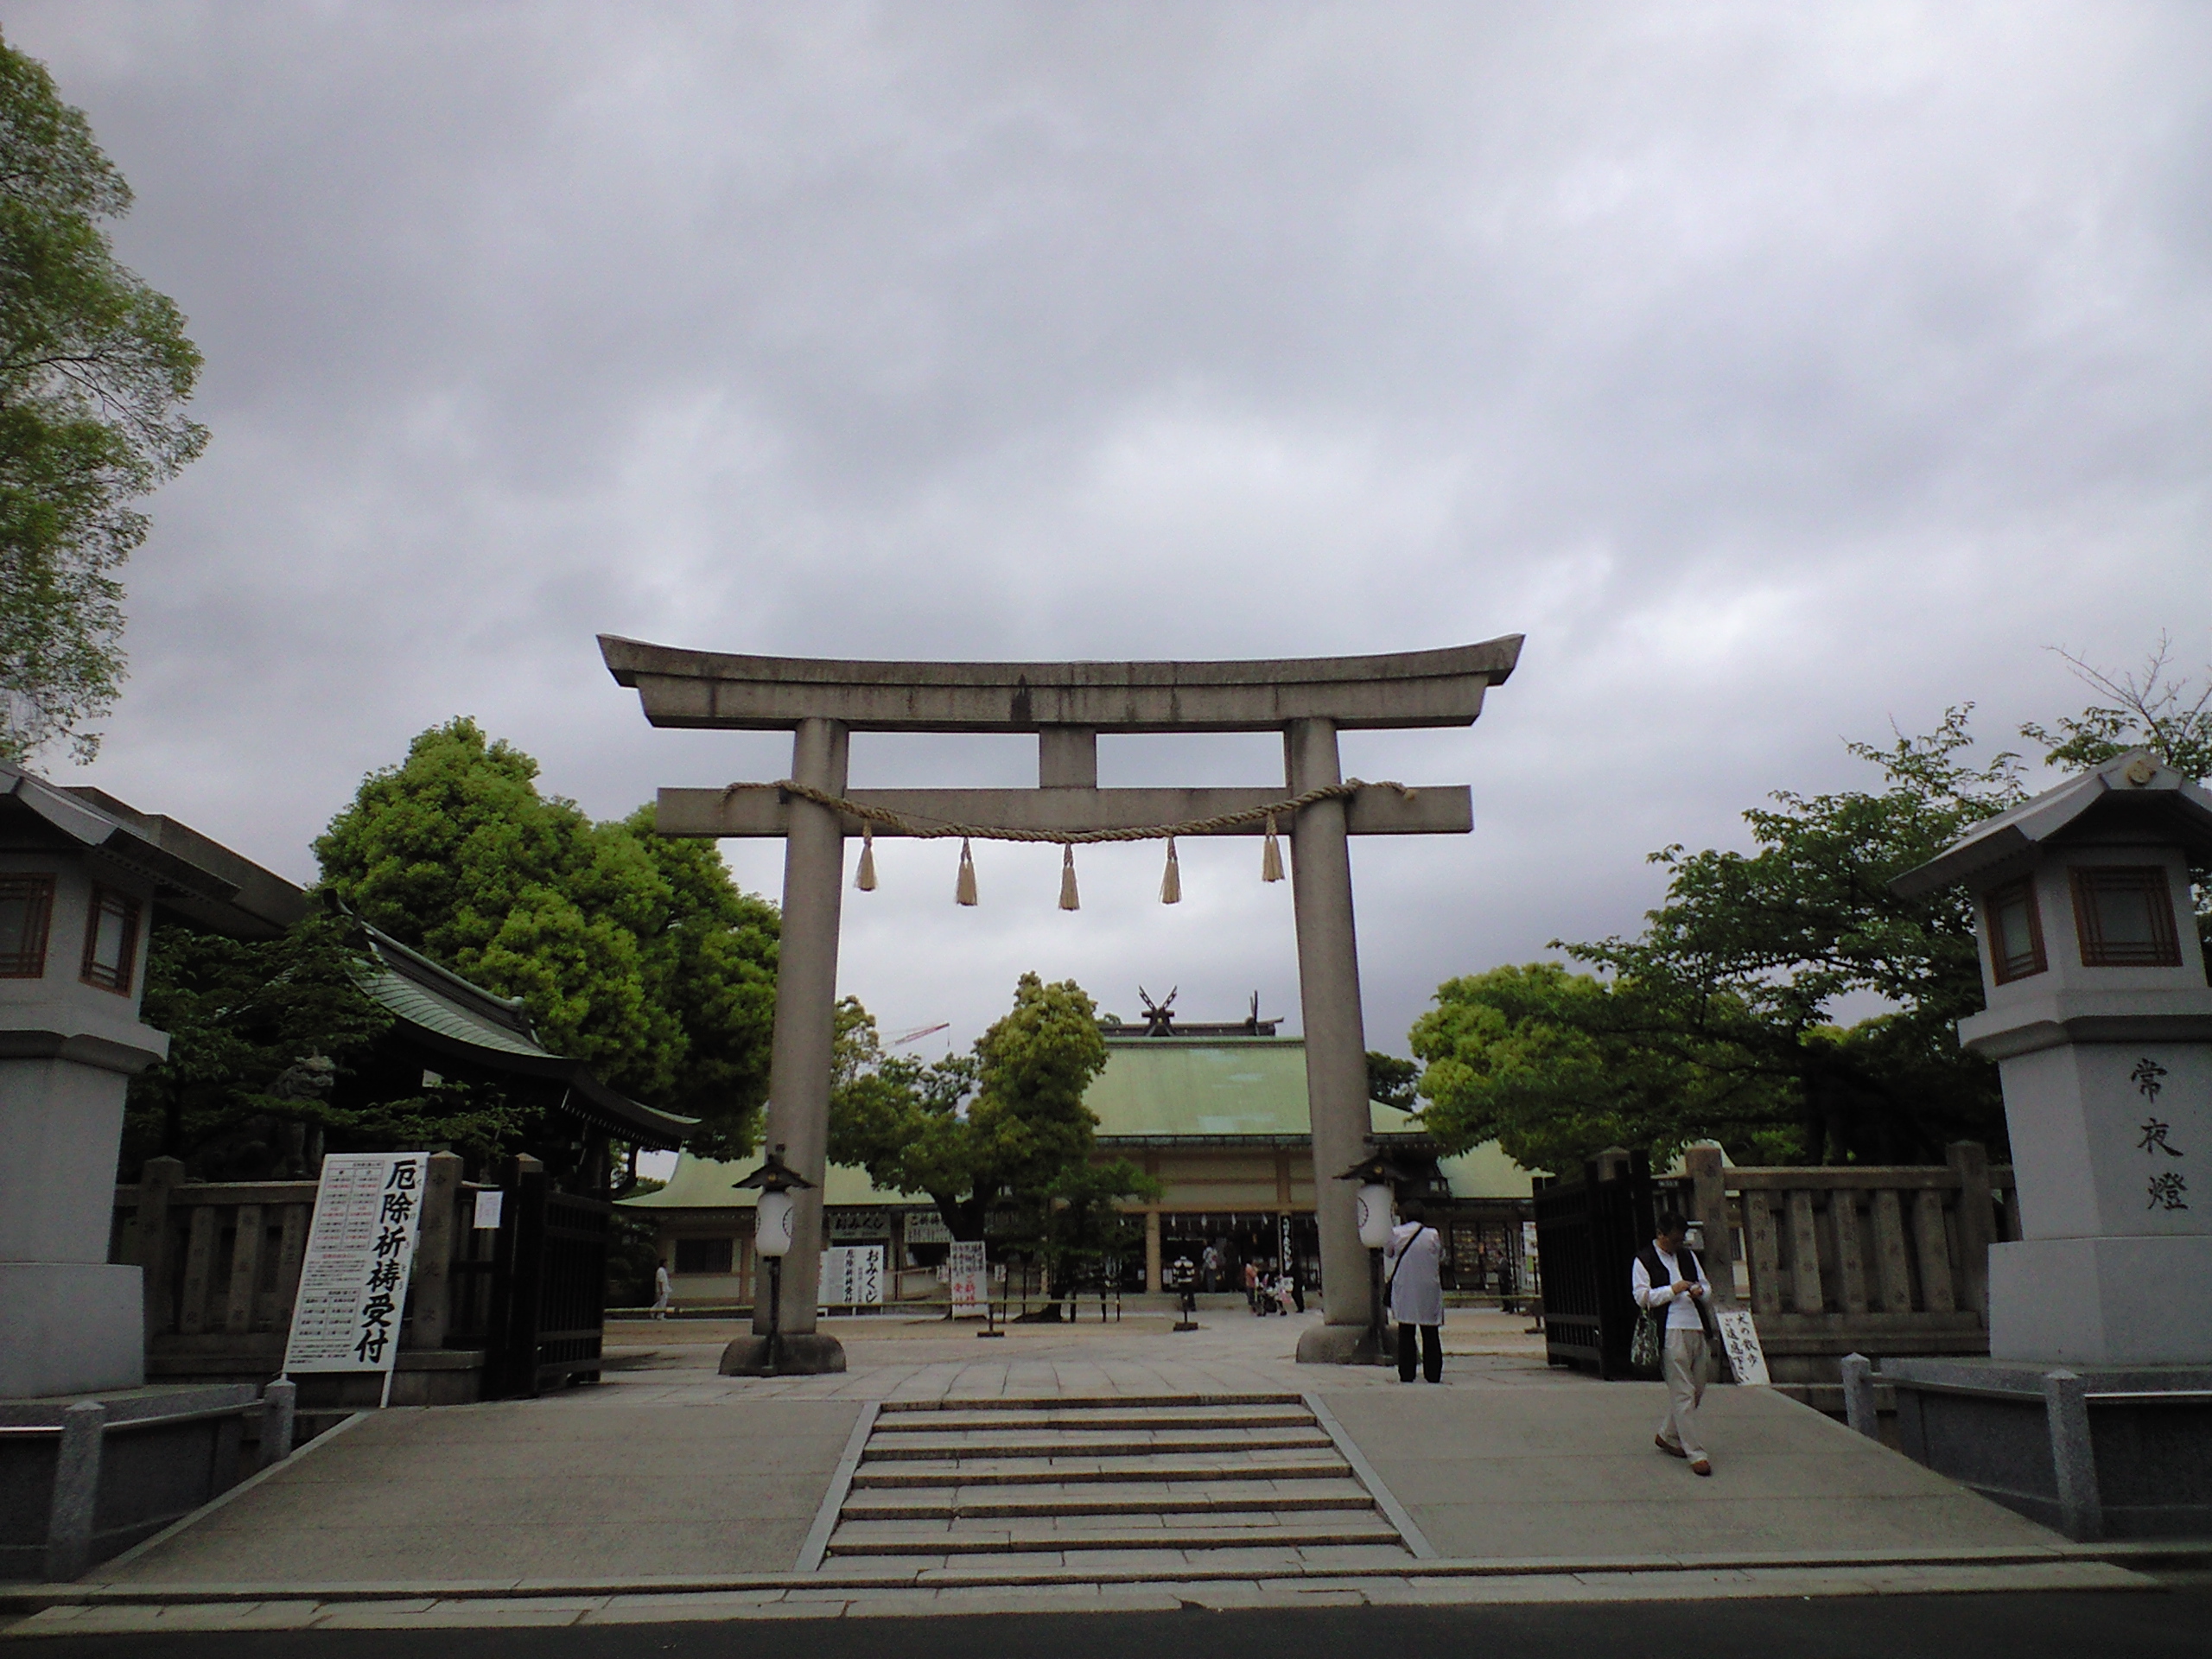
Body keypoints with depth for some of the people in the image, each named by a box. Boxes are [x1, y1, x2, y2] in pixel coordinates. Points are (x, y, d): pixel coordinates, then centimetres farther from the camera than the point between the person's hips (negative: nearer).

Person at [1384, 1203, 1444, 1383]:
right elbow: (1441, 1258, 5)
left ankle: (1406, 1373, 6)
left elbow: (1388, 1254, 7)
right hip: (1429, 1289, 0)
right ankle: (1433, 1373, 9)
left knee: (1405, 1334, 7)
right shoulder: (1433, 1235, -7)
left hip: (1403, 1289, 0)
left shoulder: (1395, 1234, -5)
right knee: (1431, 1334, 8)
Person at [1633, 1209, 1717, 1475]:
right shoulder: (1644, 1260, 1)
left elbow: (1707, 1285, 27)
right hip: (1670, 1331, -7)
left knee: (1696, 1391, 11)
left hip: (1697, 1329, 7)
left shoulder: (1688, 1256, 21)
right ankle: (1696, 1454, -7)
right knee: (1682, 1393, -9)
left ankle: (1667, 1436, 29)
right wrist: (1673, 1290, -12)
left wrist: (1701, 1291, 4)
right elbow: (1641, 1297, -6)